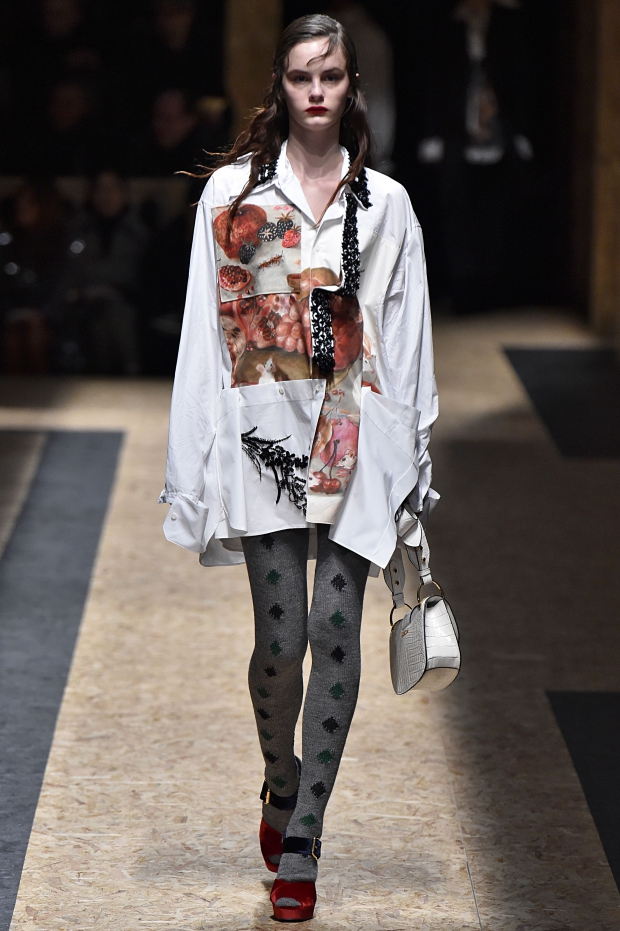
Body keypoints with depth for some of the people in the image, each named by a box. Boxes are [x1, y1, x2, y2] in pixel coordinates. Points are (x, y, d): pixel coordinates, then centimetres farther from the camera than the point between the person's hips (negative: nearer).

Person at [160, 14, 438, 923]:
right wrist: (195, 465, 0)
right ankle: (282, 783, 27)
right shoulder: (233, 191, 5)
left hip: (356, 432, 1)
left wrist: (411, 461, 6)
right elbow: (206, 328, 4)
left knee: (336, 628, -5)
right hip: (265, 427, -1)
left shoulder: (384, 201, 8)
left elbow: (406, 334, 10)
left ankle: (301, 844, 2)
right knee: (281, 635, -4)